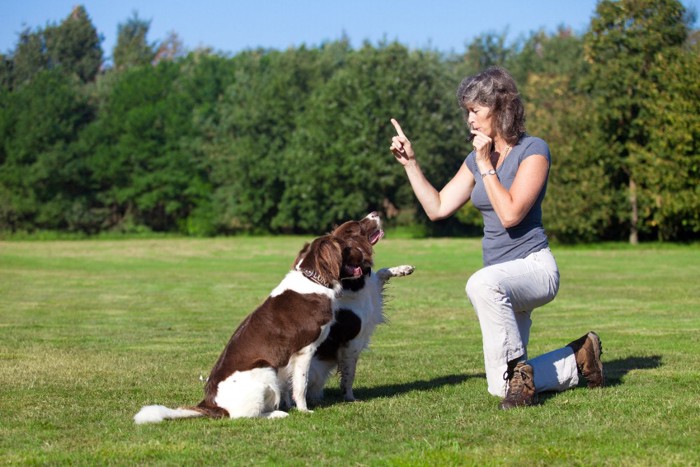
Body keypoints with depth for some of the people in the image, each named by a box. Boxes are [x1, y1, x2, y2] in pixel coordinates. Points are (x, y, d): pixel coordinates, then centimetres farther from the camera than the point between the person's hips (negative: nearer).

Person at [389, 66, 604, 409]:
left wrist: (486, 165, -16)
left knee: (482, 284, -42)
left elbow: (510, 214, -21)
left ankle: (517, 369, -25)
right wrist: (409, 163, 4)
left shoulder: (533, 150, -11)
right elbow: (437, 208, 10)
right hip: (503, 281, 8)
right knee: (501, 389, 6)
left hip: (534, 266, -8)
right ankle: (578, 357, 28)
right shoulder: (476, 158, 10)